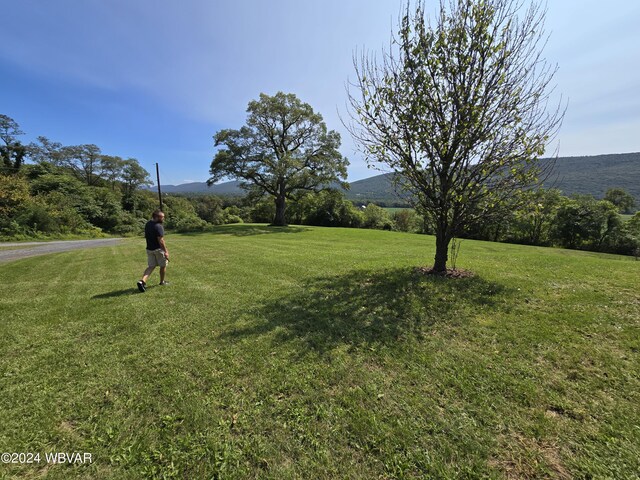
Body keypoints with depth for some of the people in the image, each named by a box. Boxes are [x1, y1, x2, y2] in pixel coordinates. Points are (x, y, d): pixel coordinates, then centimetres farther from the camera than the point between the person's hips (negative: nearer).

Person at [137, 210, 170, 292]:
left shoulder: (148, 224, 7)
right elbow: (160, 241, -25)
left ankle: (142, 281, -7)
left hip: (149, 249, 7)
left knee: (151, 266, 12)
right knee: (163, 266, 12)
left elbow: (146, 237, 16)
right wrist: (165, 251, -22)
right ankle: (162, 282, 26)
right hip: (158, 249, -7)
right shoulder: (158, 226, -21)